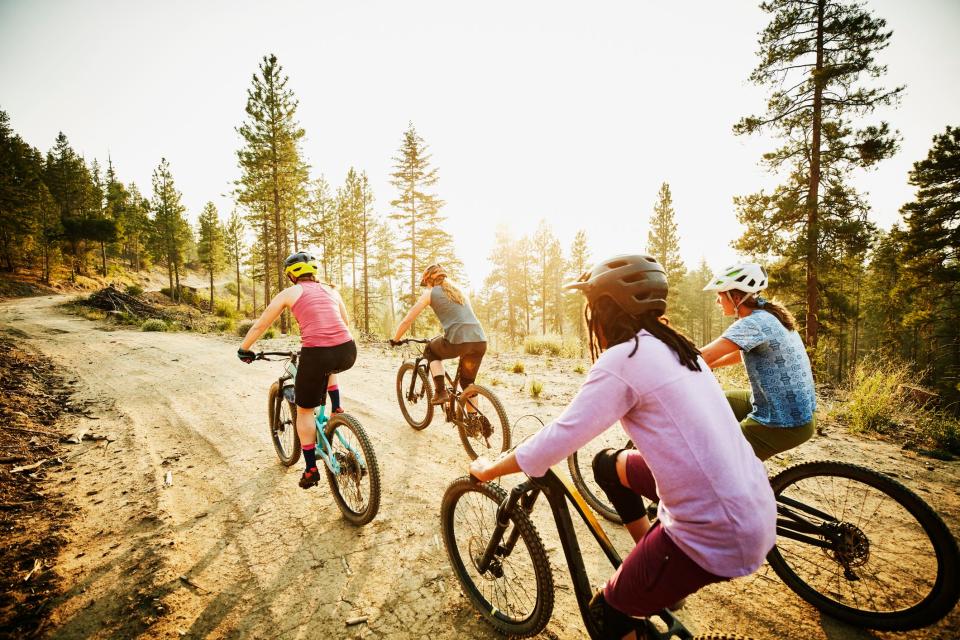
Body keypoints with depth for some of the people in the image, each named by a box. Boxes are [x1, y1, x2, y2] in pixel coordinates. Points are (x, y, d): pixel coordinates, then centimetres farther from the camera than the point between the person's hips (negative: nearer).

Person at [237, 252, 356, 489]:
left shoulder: (289, 293, 12)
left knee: (305, 410, 19)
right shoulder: (331, 291, 22)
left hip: (316, 355, -4)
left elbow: (259, 326, 18)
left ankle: (311, 469, 24)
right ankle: (336, 411, 32)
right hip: (347, 353, 4)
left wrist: (243, 349, 34)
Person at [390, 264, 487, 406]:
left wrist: (395, 340, 27)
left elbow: (407, 321, 12)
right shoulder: (458, 290, 28)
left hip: (459, 341, -6)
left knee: (431, 351, 26)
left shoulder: (430, 293, 12)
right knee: (467, 383, 26)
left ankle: (440, 392, 12)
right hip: (480, 341, 6)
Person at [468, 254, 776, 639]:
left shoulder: (623, 359, -19)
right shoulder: (675, 347, 6)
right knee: (608, 466, 21)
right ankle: (658, 581, 31)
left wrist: (488, 469, 0)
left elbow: (555, 441, -17)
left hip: (718, 535, -8)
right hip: (756, 508, 8)